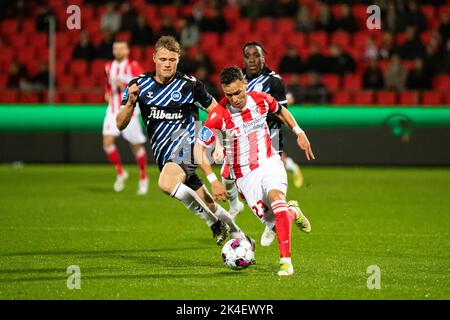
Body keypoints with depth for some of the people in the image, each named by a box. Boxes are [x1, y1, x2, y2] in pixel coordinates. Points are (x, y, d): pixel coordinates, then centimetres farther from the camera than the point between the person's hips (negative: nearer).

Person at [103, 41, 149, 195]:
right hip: (113, 110, 4)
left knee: (136, 146, 3)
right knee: (107, 141, -14)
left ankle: (143, 177, 23)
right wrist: (107, 93, 9)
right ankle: (120, 172, 5)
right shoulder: (109, 67, 10)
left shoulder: (133, 66, -7)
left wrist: (125, 84, -22)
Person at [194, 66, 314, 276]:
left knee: (275, 196, -32)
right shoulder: (219, 115, -17)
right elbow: (199, 148, -10)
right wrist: (213, 181, -15)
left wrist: (299, 133, 12)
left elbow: (280, 111, 18)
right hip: (245, 175, -1)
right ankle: (292, 213, 31)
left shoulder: (261, 100, -7)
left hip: (269, 163, 1)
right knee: (275, 225, -8)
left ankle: (285, 260, -32)